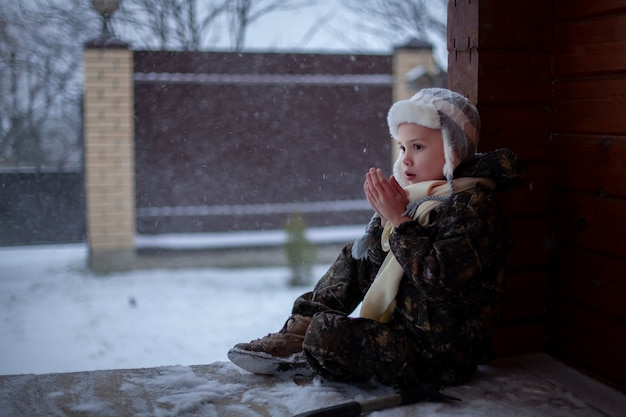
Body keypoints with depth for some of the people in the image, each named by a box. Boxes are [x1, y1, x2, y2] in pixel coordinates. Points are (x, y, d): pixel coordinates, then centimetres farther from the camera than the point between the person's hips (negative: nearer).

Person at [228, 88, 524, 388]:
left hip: (443, 357, -9)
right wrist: (385, 216, -9)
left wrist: (398, 220, -23)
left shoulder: (473, 205, -17)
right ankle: (296, 331, 8)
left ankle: (302, 346, 11)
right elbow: (375, 269, 8)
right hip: (404, 326, 9)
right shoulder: (416, 197, 8)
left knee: (327, 333, -22)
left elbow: (438, 278, -29)